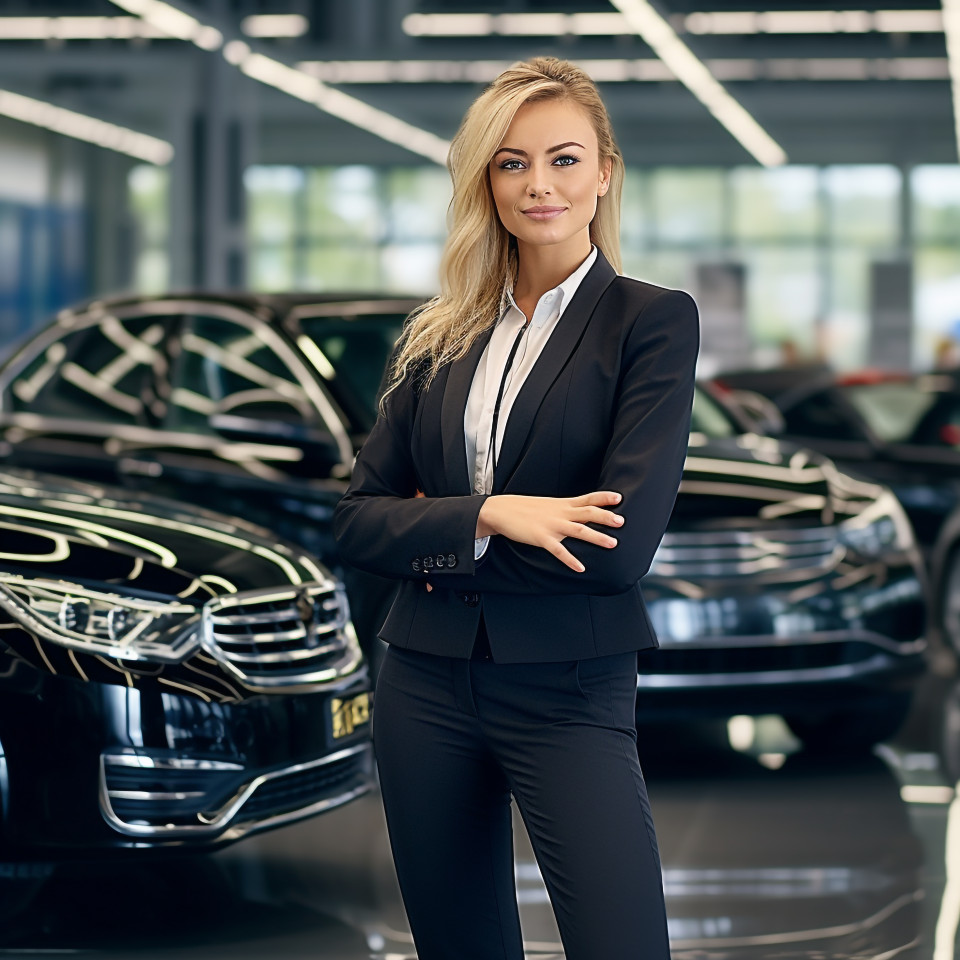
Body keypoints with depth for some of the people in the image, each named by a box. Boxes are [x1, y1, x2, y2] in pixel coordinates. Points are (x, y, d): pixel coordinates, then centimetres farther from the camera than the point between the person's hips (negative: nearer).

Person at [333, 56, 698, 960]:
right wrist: (486, 516, -14)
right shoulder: (442, 337, 9)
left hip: (570, 695, -4)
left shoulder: (652, 320, -4)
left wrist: (437, 542, -6)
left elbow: (623, 543, -14)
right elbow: (356, 518, 3)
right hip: (426, 686, 4)